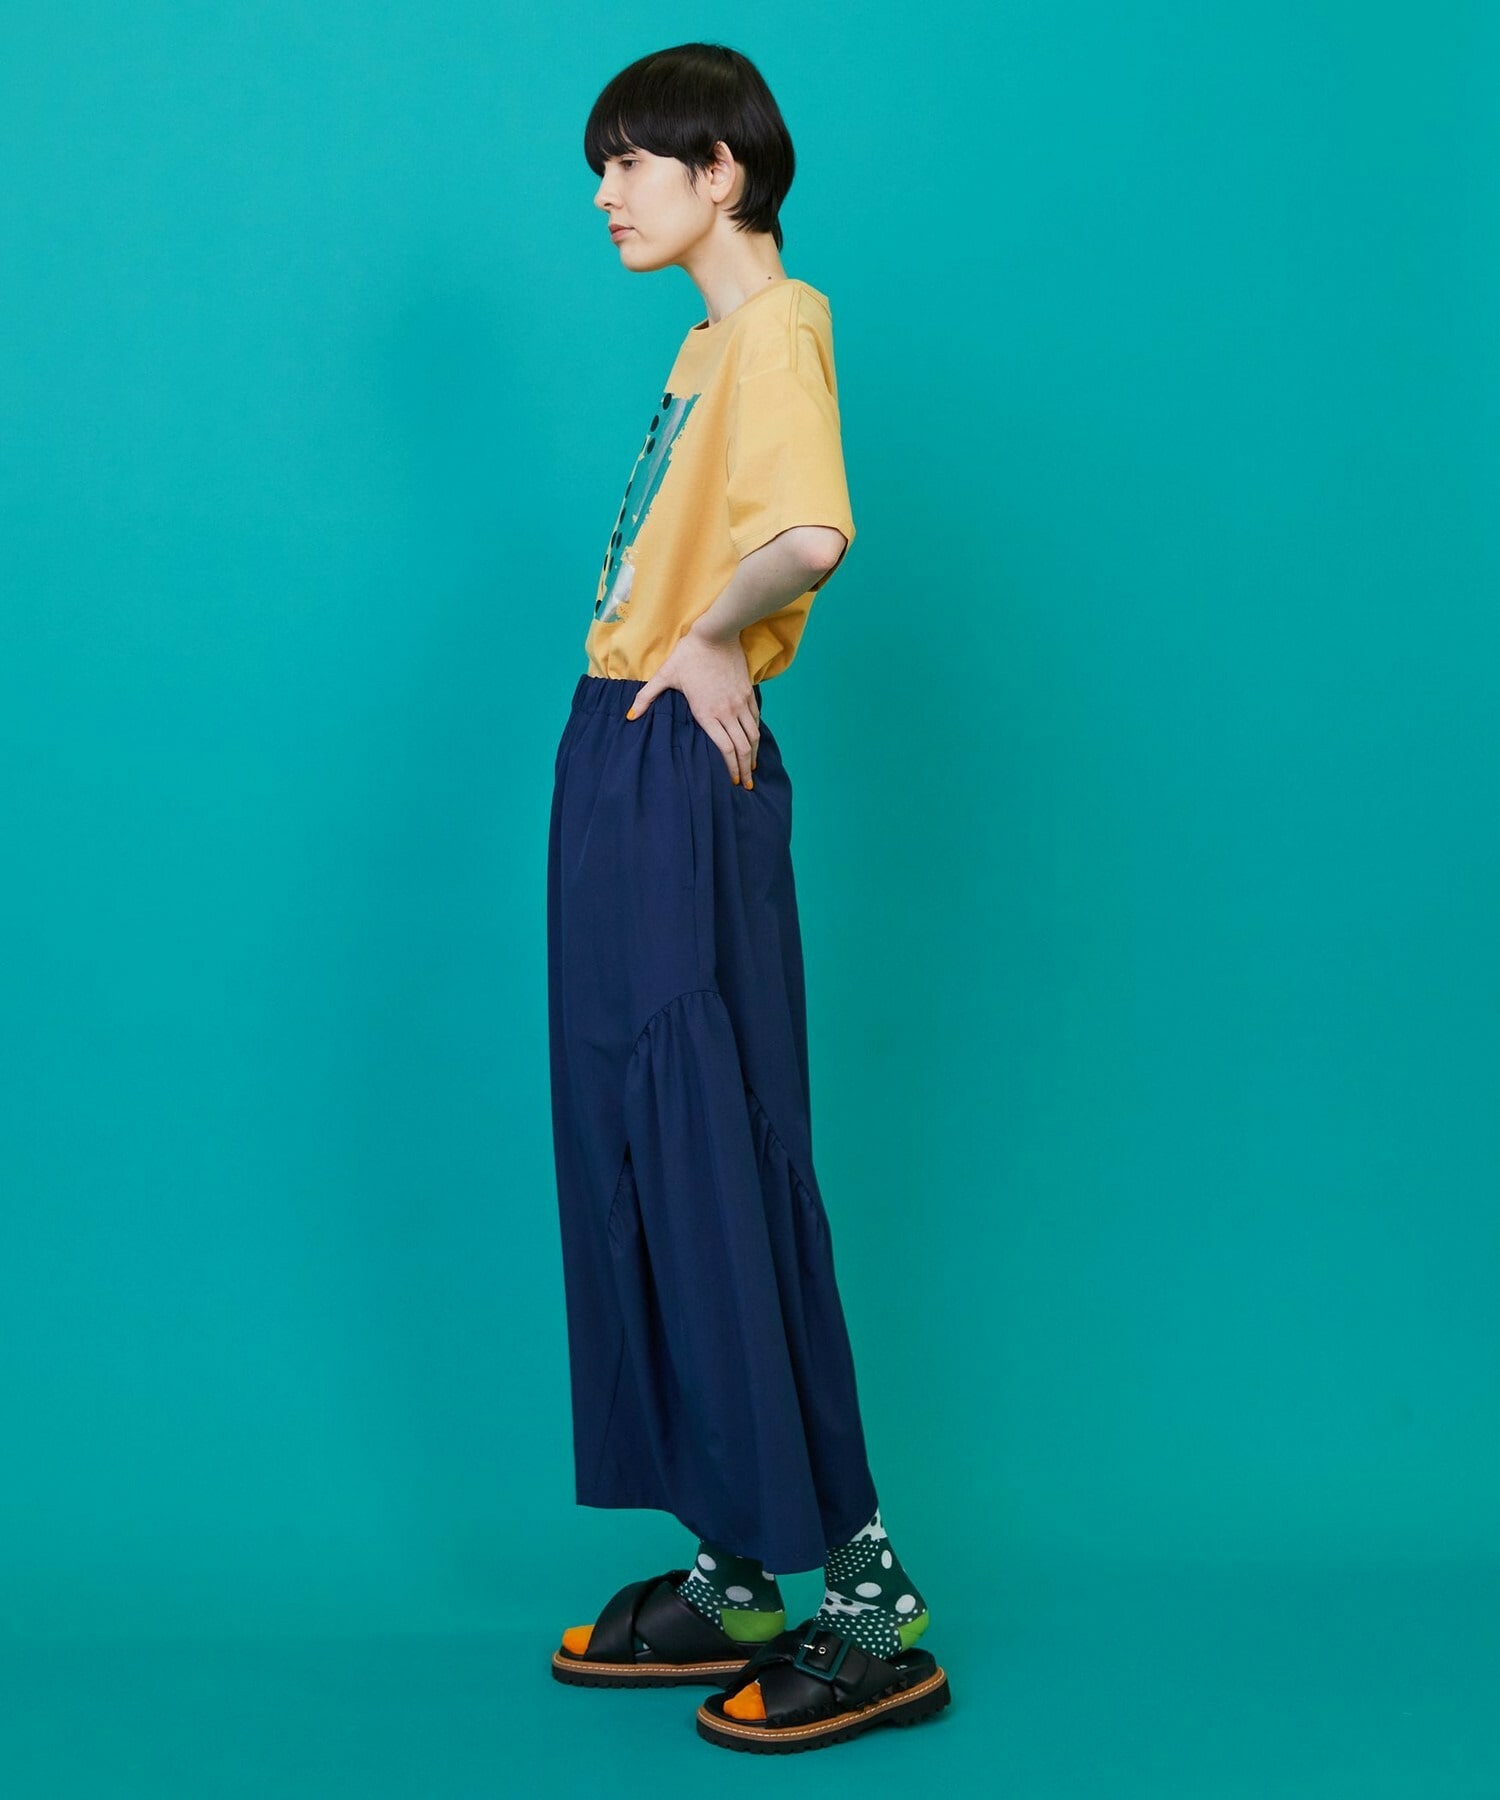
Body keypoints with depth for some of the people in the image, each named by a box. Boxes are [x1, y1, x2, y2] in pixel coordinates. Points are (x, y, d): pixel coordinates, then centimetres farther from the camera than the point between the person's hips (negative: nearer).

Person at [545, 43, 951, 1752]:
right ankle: (729, 1577, 20)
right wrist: (674, 648, 4)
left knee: (724, 1171, -8)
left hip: (681, 778, -10)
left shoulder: (775, 331, -12)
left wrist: (712, 638, -16)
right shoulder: (710, 344, 19)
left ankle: (871, 1608, 0)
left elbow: (815, 535, -31)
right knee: (637, 1160, 11)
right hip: (622, 763, 10)